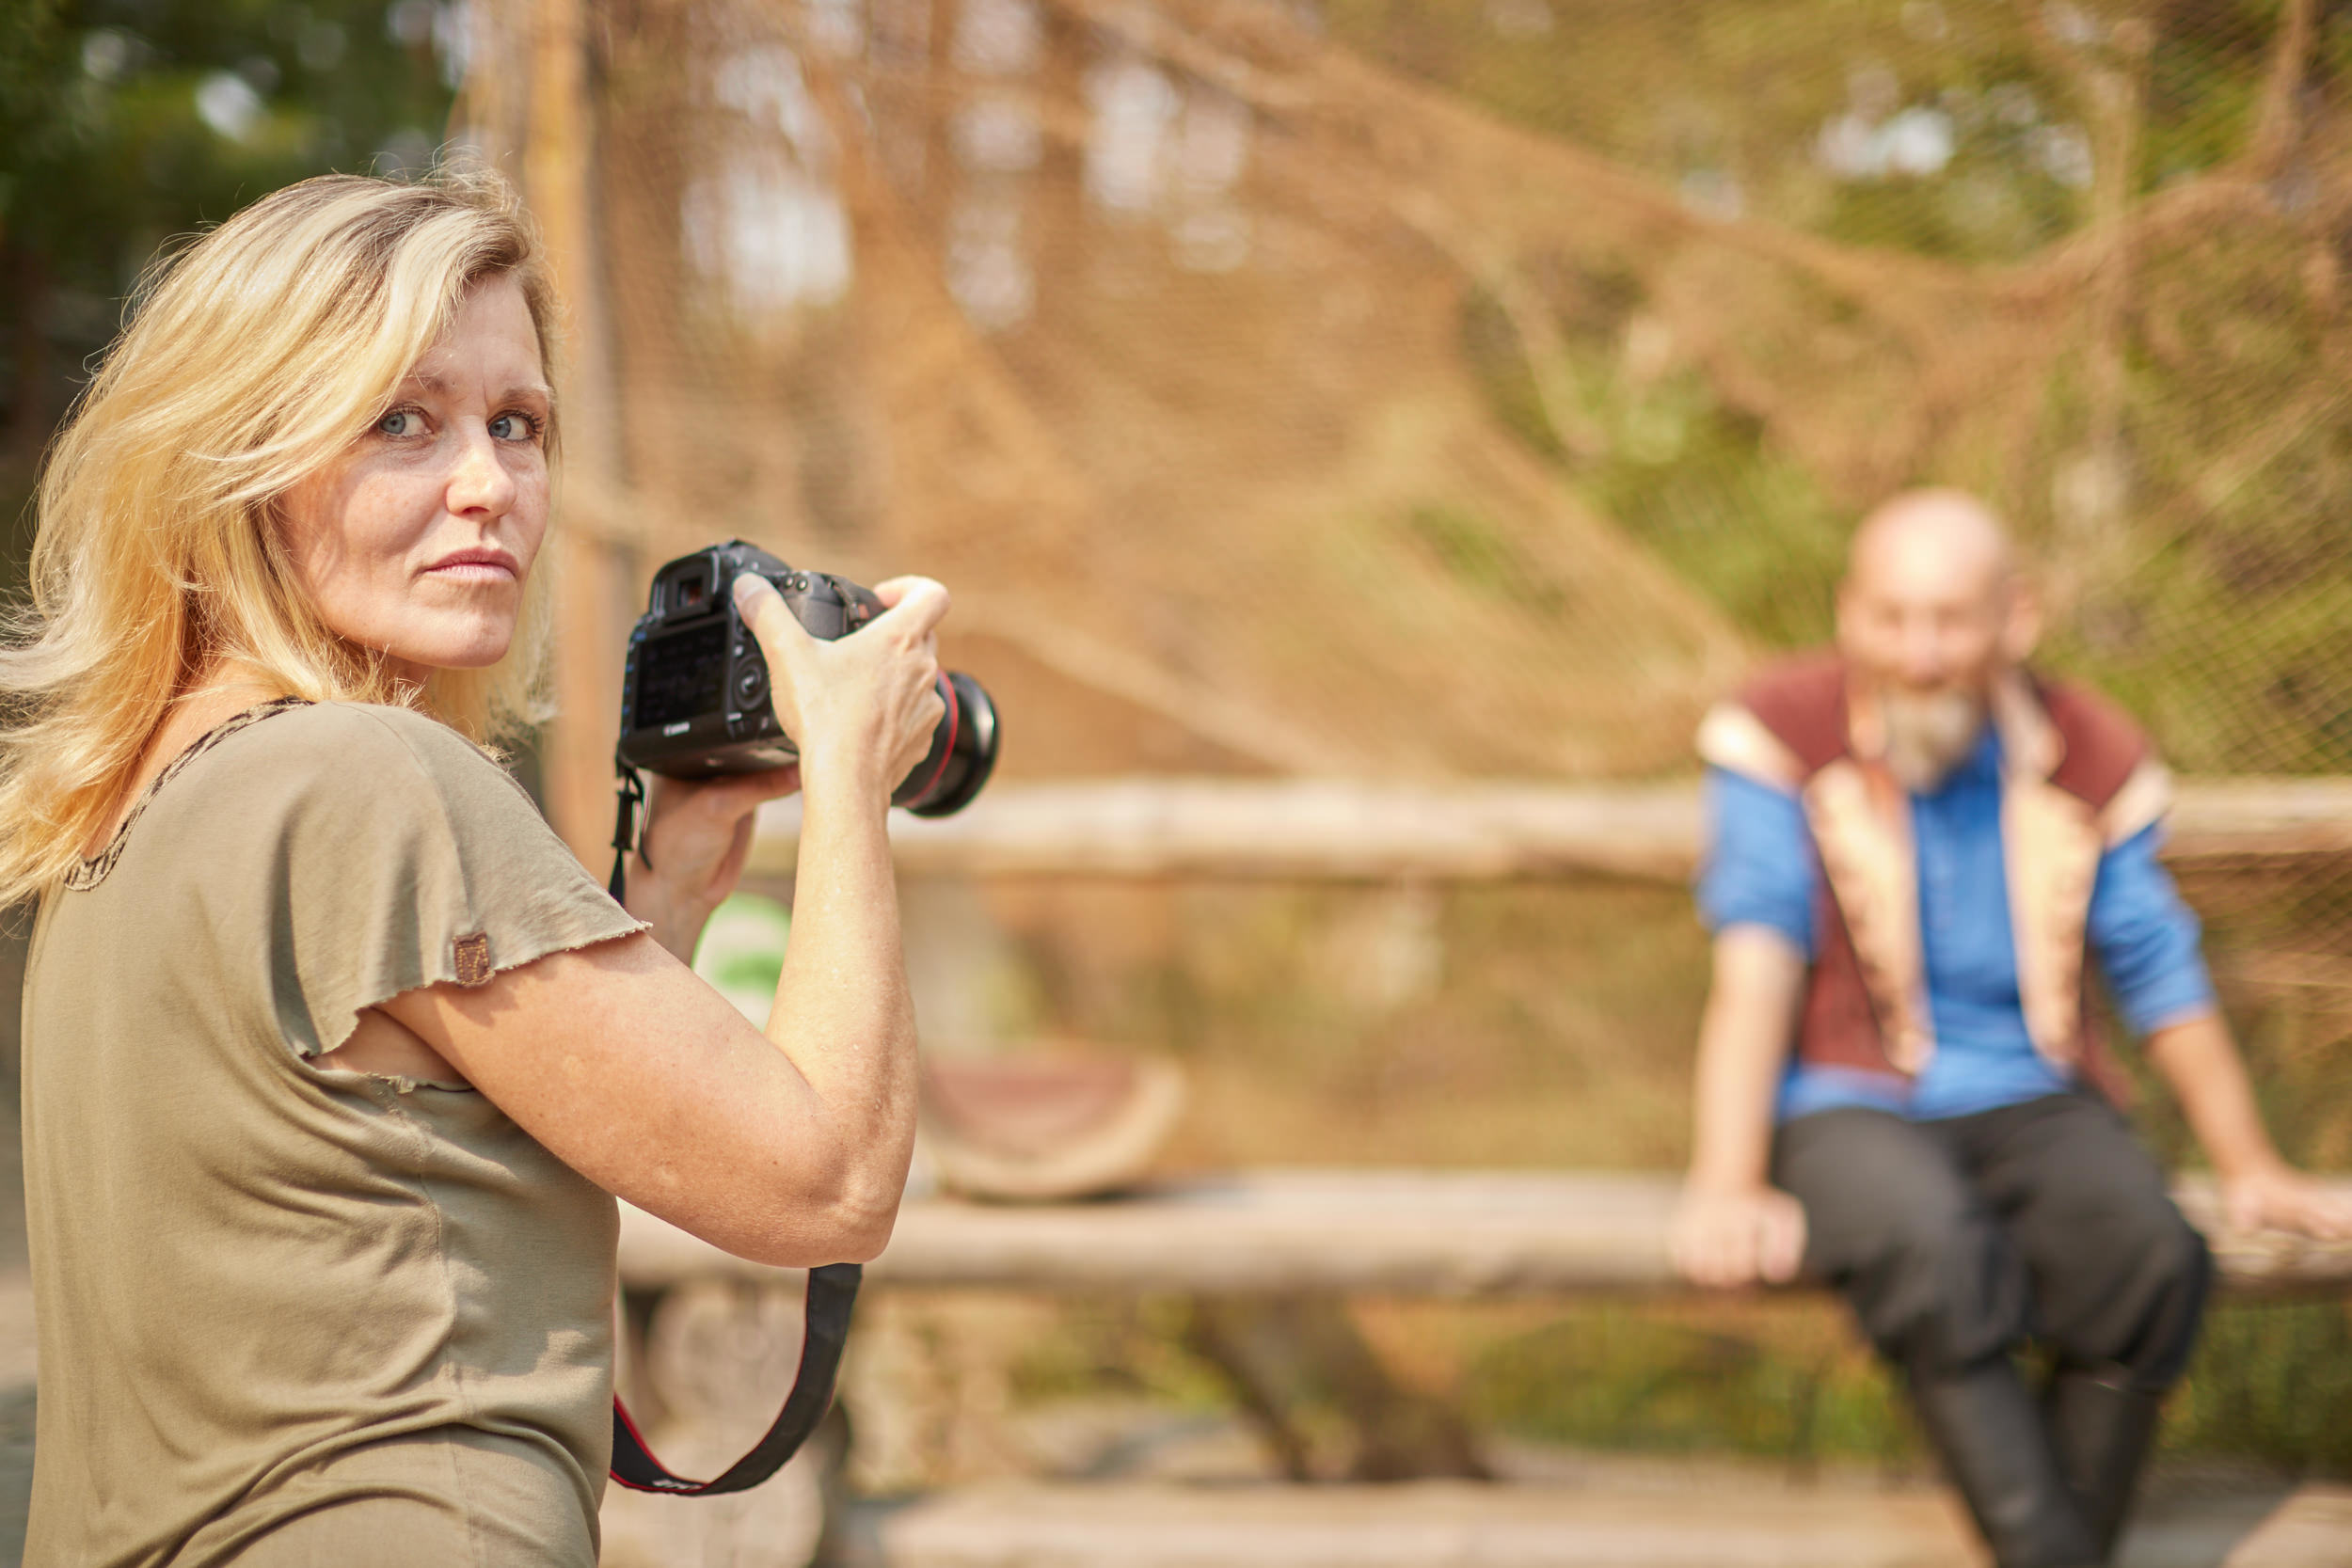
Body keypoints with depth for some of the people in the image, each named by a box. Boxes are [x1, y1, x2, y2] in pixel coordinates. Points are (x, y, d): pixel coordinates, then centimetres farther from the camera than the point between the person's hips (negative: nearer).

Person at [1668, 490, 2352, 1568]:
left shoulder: (2088, 760, 3)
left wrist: (2250, 1172, 12)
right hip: (1841, 1106, -3)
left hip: (2030, 1103, 3)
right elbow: (1755, 970, -13)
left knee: (2150, 1257, -28)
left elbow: (2162, 980, 11)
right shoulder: (1782, 736, -6)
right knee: (1933, 1247, -36)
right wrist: (1727, 1188, -22)